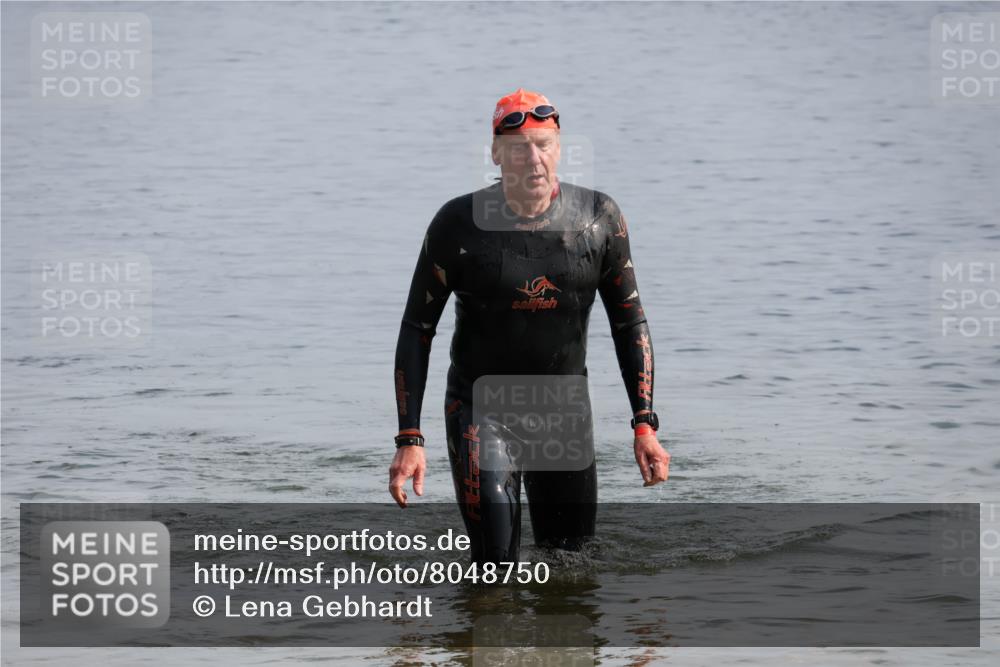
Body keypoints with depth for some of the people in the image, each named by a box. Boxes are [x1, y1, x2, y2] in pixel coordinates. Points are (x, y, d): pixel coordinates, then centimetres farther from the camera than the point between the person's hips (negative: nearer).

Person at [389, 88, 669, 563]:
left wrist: (644, 425, -3)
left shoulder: (599, 219, -5)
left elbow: (630, 324, 5)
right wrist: (409, 440, -12)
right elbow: (417, 330, -5)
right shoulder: (459, 225, -11)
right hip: (481, 407, -3)